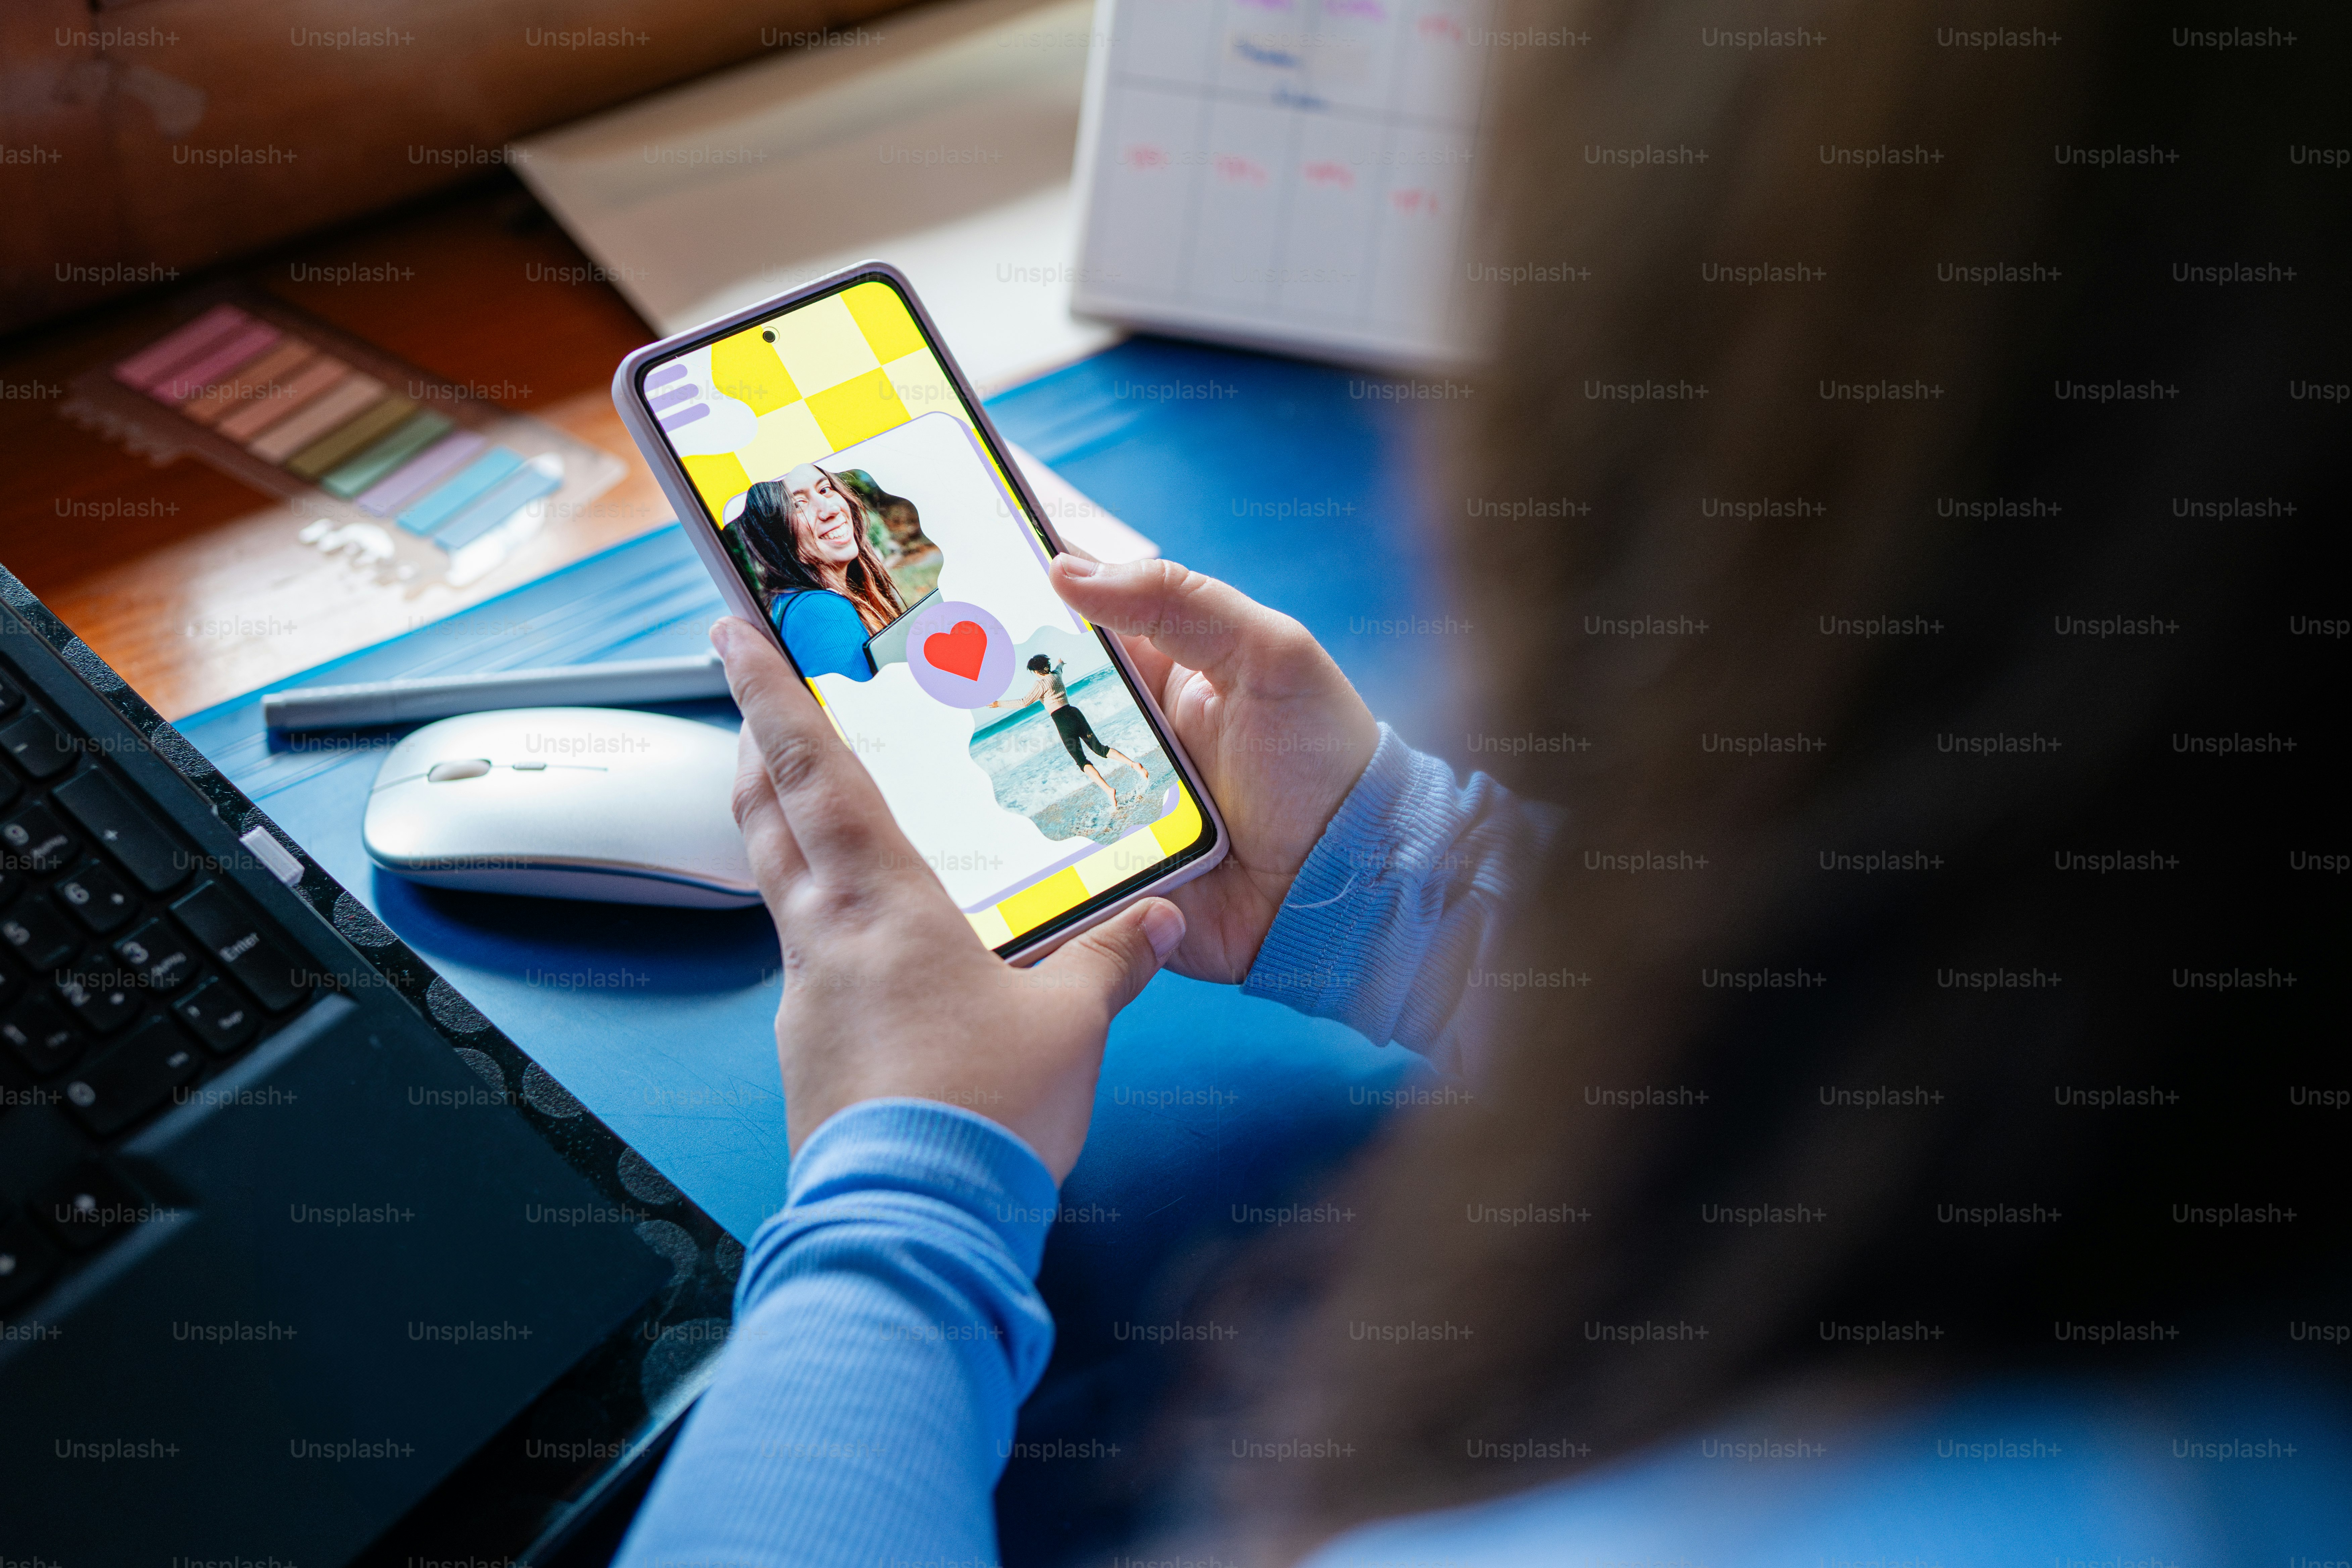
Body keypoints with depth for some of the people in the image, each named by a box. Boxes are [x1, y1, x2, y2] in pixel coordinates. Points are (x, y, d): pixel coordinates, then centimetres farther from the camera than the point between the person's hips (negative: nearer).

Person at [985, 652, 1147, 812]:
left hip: (1063, 721, -7)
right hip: (1075, 713, 7)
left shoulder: (1041, 684, -9)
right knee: (1100, 749, 15)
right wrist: (1059, 663, 64)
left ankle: (1109, 790, -20)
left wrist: (1000, 704, -10)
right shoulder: (1056, 674, 13)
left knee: (1082, 761, -5)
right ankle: (1134, 765, 1)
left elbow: (1025, 702, -16)